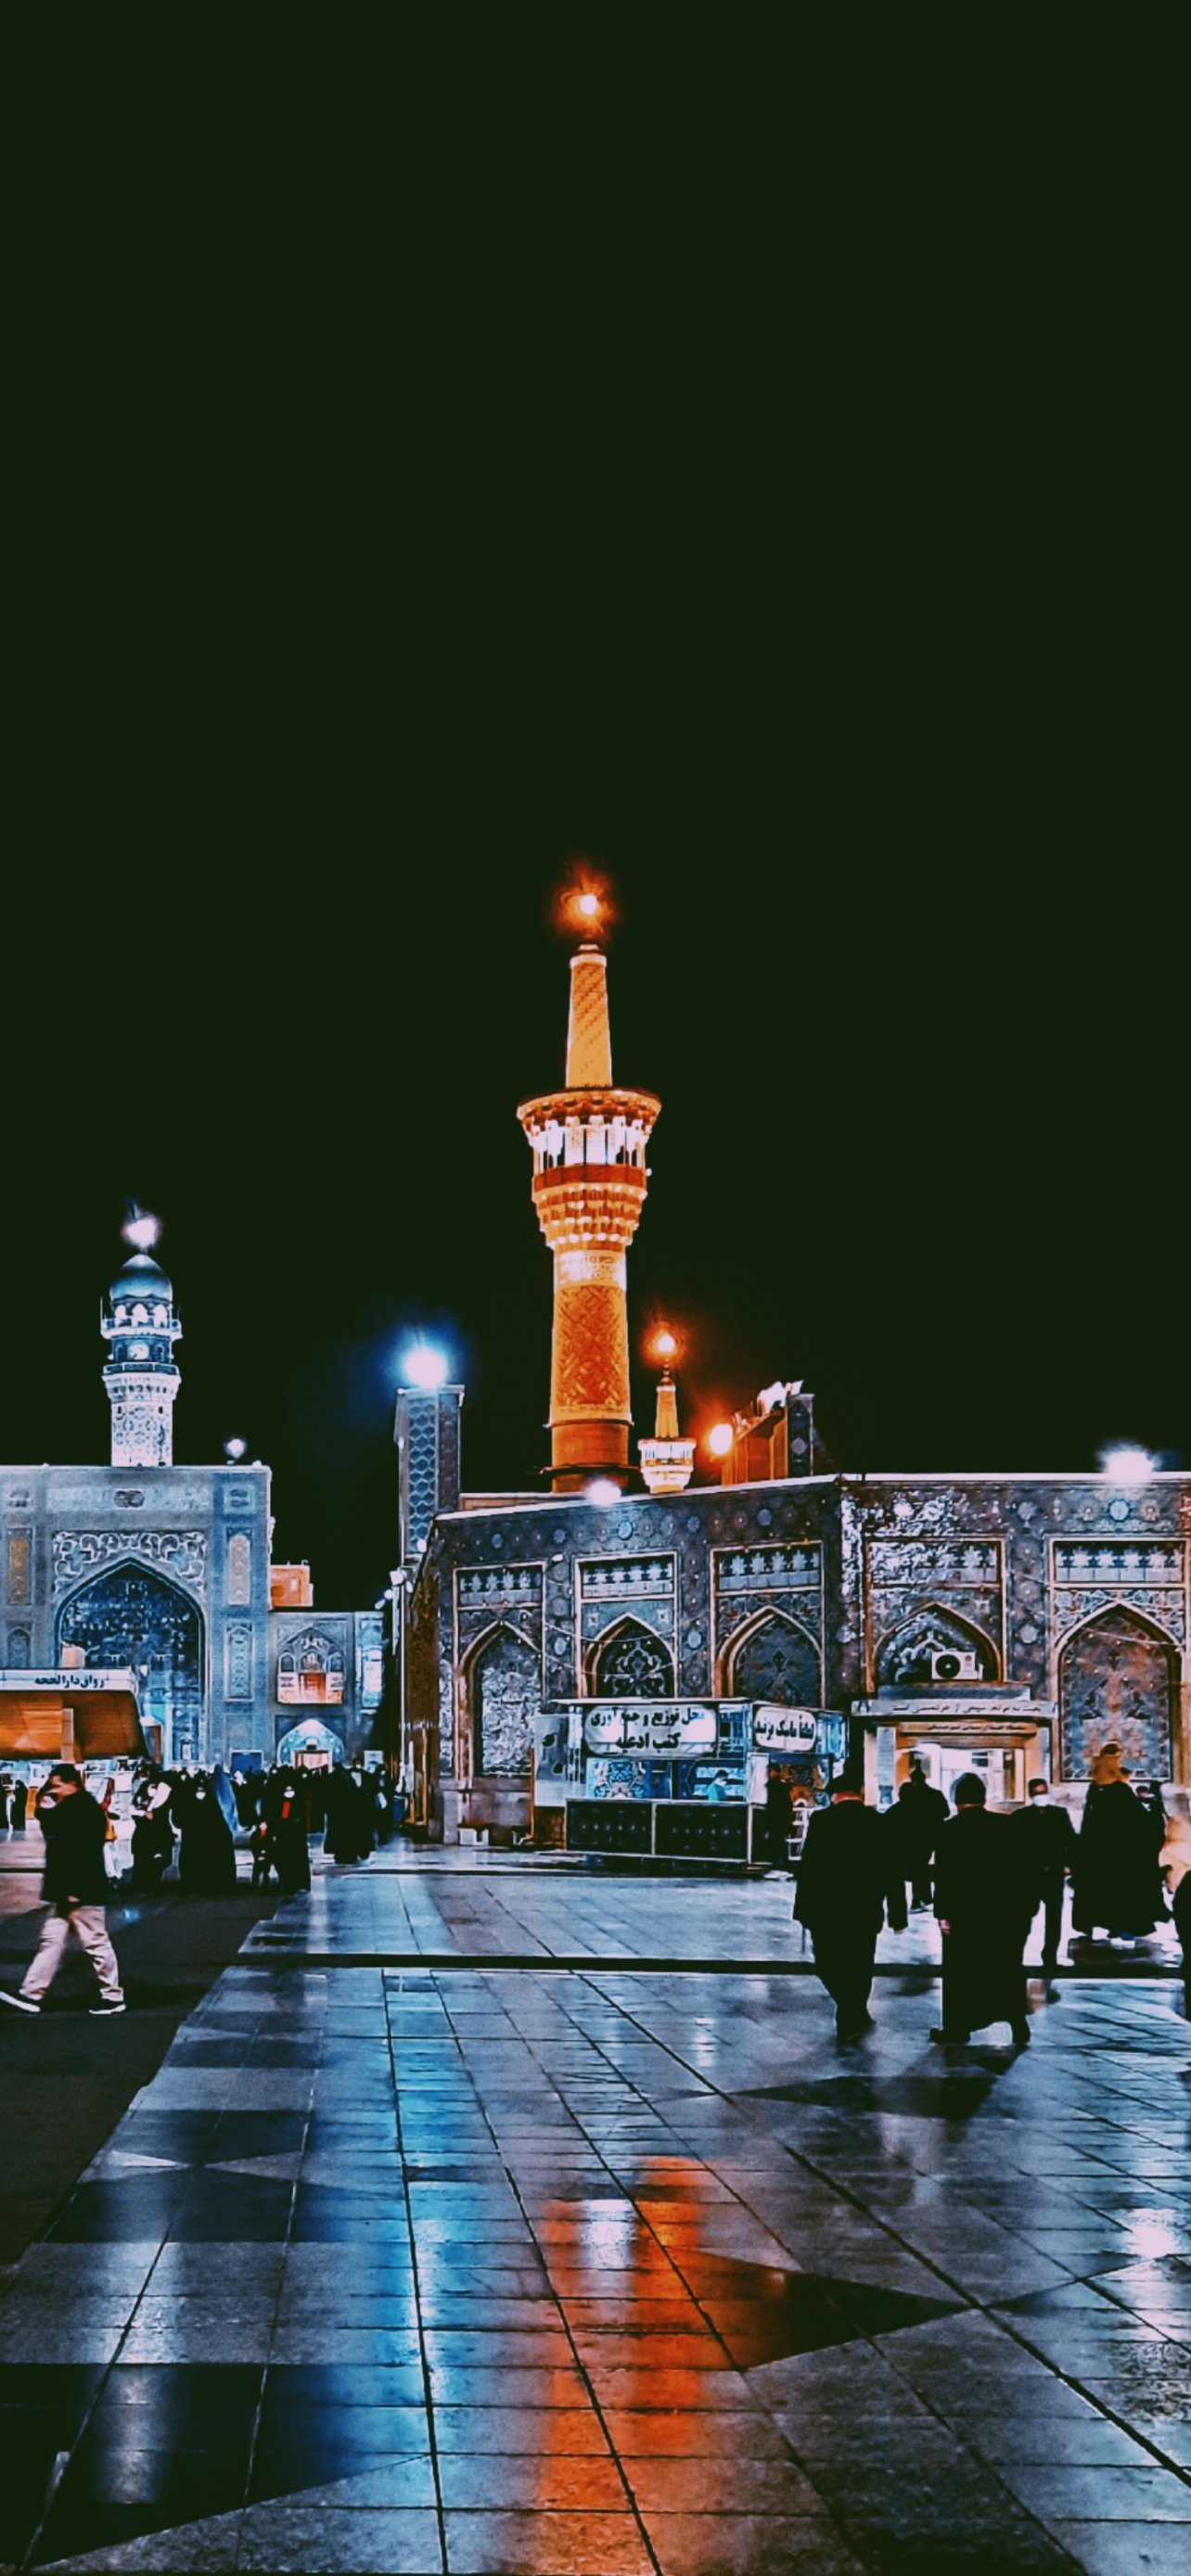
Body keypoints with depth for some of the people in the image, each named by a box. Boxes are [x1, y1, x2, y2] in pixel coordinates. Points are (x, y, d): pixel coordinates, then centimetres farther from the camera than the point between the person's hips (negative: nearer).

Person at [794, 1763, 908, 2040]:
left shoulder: (821, 1820, -7)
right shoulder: (879, 1823, -2)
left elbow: (807, 1867, -8)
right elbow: (892, 1872, -1)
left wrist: (803, 1908, -1)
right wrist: (897, 1915, 5)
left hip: (825, 1911, -1)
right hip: (865, 1912, 1)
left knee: (829, 1966, 14)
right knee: (858, 1968, 15)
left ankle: (855, 2016, 5)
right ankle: (851, 2021, 21)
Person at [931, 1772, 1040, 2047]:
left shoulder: (950, 1830, -8)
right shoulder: (1009, 1826, 0)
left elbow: (943, 1875, -13)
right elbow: (1030, 1867, 0)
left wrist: (943, 1913, -9)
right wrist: (1029, 1906, 6)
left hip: (965, 1913, -3)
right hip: (1008, 1912, 3)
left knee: (961, 1971, 8)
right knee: (1008, 1969, 13)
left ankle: (957, 2027, 12)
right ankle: (1018, 2024, 12)